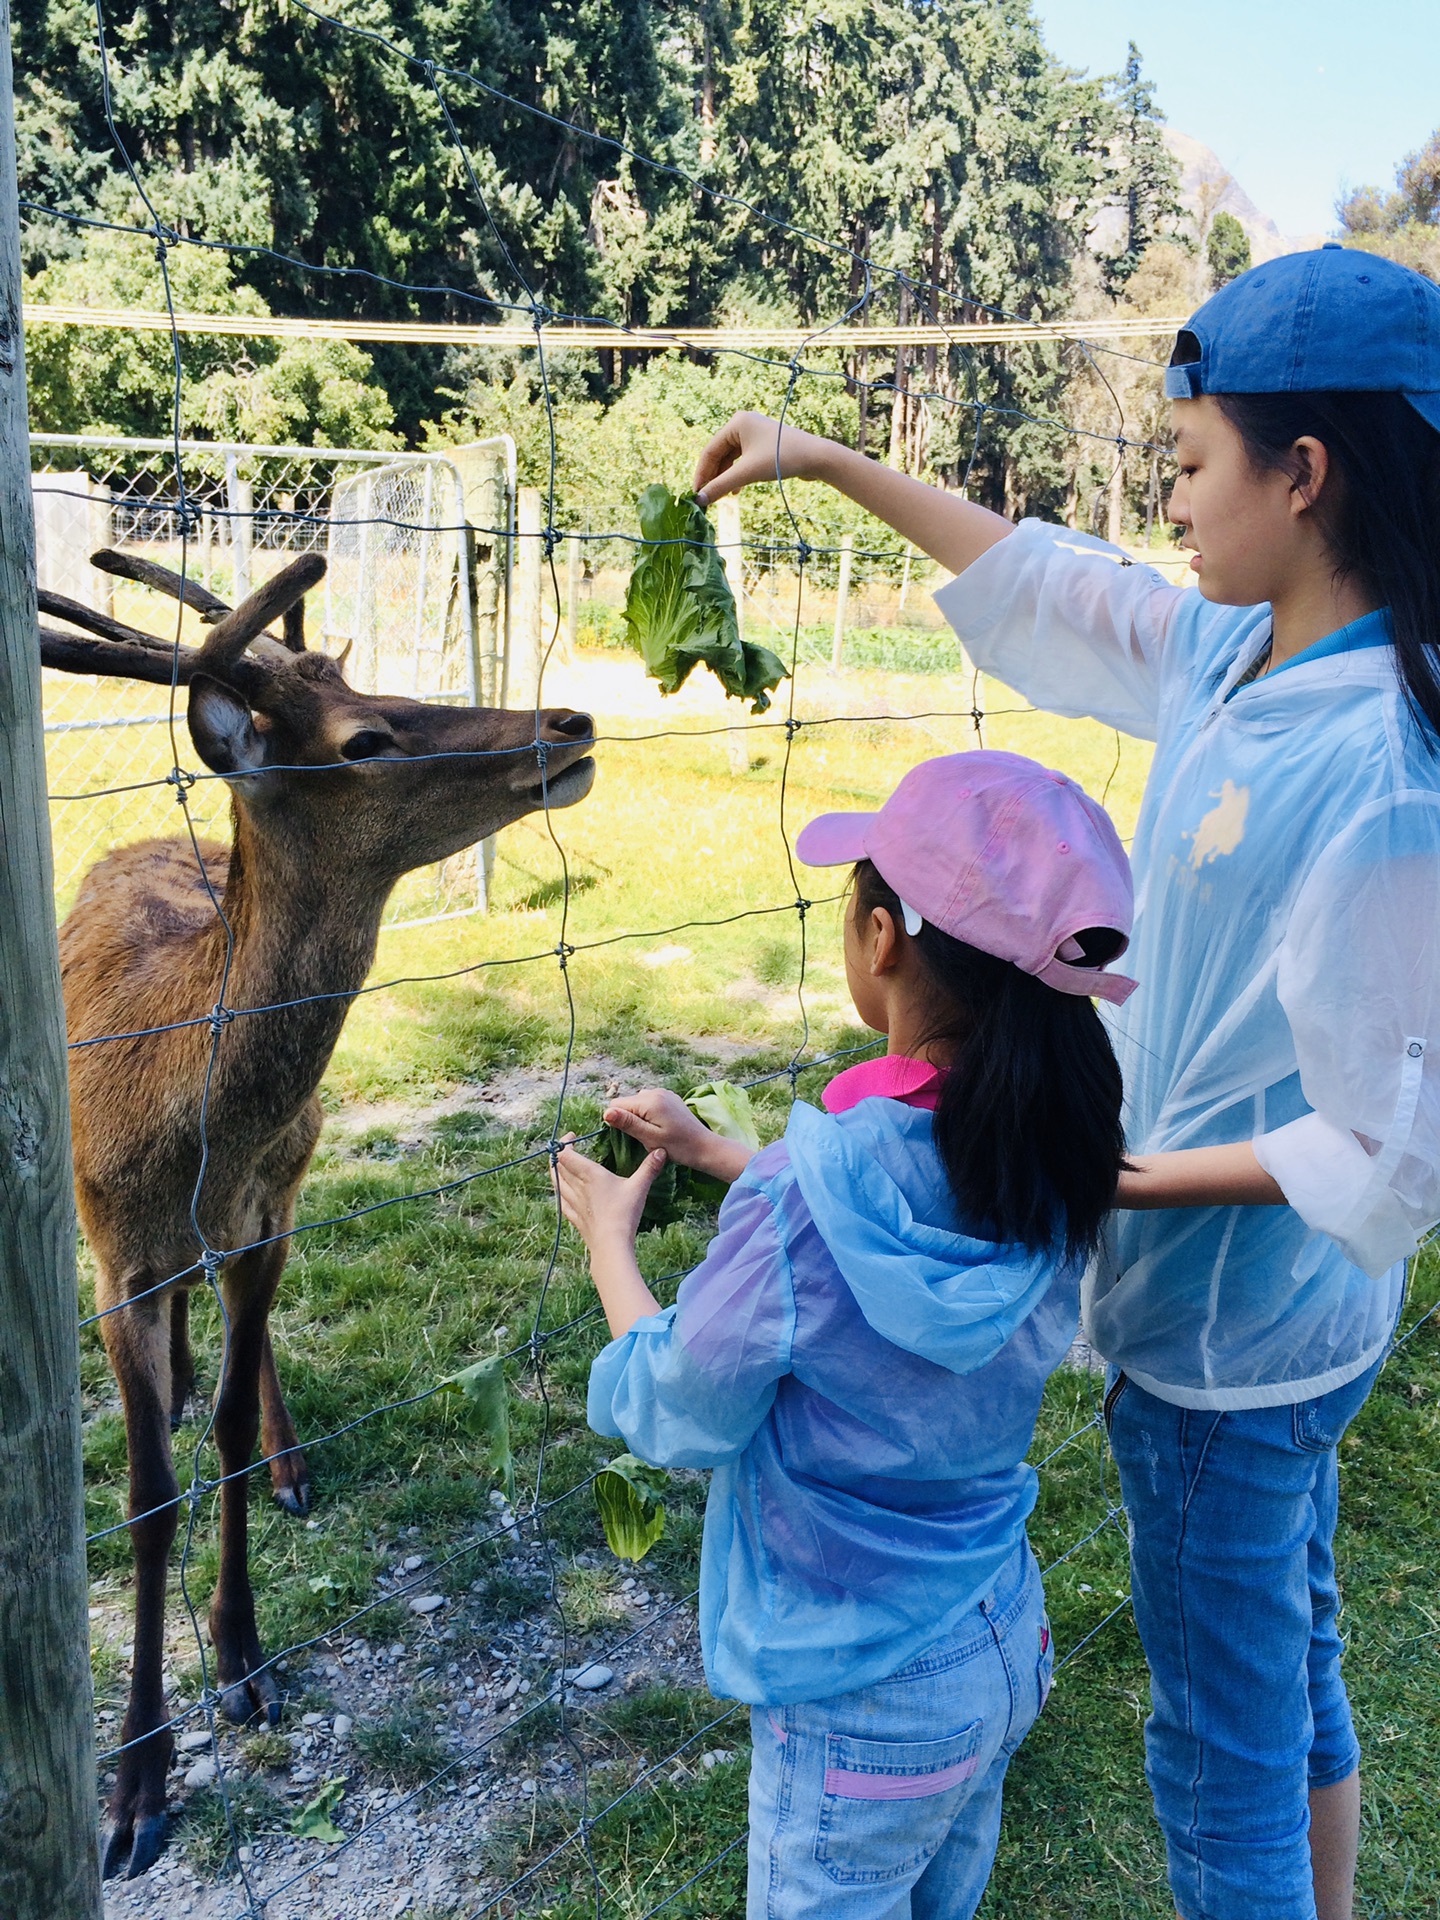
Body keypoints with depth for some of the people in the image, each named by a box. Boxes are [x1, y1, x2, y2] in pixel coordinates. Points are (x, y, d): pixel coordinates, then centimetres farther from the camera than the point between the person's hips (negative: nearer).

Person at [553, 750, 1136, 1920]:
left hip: (863, 1700, -6)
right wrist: (714, 1152, 10)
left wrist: (610, 1240, -1)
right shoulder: (1053, 1164, -13)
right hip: (1007, 1641, 6)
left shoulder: (807, 1197, -33)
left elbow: (672, 1418, -16)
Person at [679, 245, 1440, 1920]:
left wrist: (1144, 1175, -17)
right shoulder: (1236, 657, -2)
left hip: (1227, 1330, -9)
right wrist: (827, 461, 14)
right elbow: (1035, 586, 10)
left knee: (1223, 1741, 12)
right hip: (1275, 1326, 9)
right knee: (1291, 1671, 28)